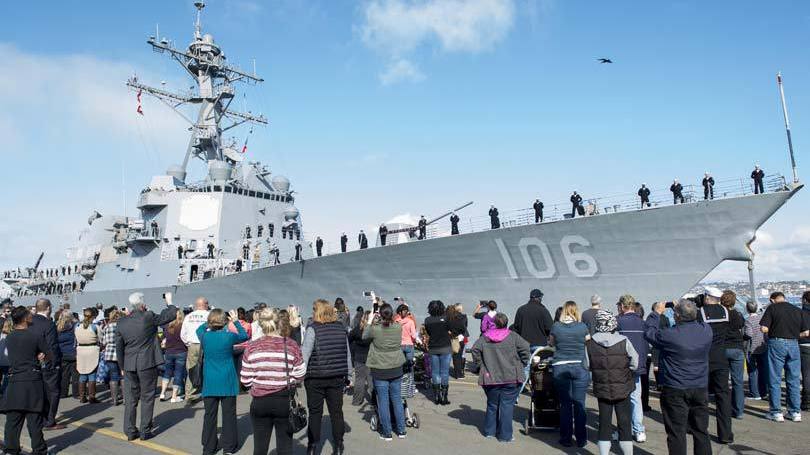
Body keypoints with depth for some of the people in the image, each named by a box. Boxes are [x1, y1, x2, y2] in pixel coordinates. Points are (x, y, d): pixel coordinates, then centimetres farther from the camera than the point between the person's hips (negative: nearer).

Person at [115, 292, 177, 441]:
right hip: (147, 364, -4)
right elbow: (170, 316, -5)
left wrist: (123, 366, 16)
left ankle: (130, 431, 18)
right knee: (147, 398, 6)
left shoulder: (121, 322, 1)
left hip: (130, 366, 4)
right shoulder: (148, 317, -14)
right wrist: (169, 303, 13)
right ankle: (145, 431, 10)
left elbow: (119, 348, 7)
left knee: (131, 398, 13)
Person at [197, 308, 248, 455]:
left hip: (210, 383, 3)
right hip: (227, 382, -2)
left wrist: (210, 322, 19)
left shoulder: (204, 336, -5)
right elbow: (244, 336, 9)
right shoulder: (229, 336, -11)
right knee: (229, 414, 6)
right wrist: (235, 321, 14)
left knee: (210, 414, 10)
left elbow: (199, 329, 20)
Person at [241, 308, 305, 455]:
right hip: (285, 401, -1)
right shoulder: (291, 345, -7)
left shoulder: (251, 347, -4)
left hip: (259, 402, 1)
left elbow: (246, 380, -3)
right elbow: (299, 376, -4)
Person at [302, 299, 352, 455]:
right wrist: (348, 375, 16)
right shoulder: (341, 328, 3)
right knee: (336, 411, 12)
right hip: (337, 378, 3)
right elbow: (347, 354, 8)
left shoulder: (313, 329, -10)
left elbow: (305, 355, -15)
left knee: (315, 412, 9)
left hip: (316, 378, -3)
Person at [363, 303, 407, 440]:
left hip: (380, 371, -3)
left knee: (383, 402, 6)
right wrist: (376, 322, 16)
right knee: (397, 400, 13)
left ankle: (387, 433, 13)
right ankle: (401, 430, 21)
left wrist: (369, 321, 15)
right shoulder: (398, 327, -8)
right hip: (396, 369, 3)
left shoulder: (375, 329, -16)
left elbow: (364, 336, 5)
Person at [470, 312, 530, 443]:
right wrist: (521, 364, 2)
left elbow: (475, 350, -3)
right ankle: (505, 435, 4)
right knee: (507, 405, 2)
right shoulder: (513, 336, -2)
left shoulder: (485, 337, 4)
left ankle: (489, 431, 26)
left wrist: (480, 365, 5)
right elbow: (525, 349, -9)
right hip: (510, 378, -3)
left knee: (492, 404, 17)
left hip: (490, 377, 3)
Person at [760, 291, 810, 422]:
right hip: (793, 344, 4)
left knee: (775, 380, 4)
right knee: (793, 380, 12)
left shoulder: (772, 308, -2)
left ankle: (776, 413, 6)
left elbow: (764, 329, -11)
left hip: (776, 344, -4)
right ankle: (795, 412, 17)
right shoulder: (797, 310, 9)